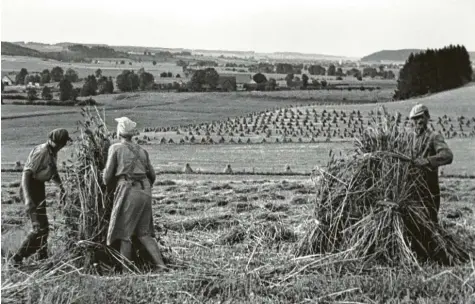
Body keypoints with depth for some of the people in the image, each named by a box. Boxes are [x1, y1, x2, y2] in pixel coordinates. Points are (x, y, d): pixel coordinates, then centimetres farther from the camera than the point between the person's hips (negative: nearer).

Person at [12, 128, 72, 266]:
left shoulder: (52, 153, 7)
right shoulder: (41, 152, -21)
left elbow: (53, 173, 24)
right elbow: (26, 174, -26)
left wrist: (61, 187, 11)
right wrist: (28, 198, -33)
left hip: (39, 188, 10)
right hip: (31, 188, -9)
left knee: (42, 226, 16)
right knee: (40, 227, -11)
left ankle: (43, 258, 28)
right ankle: (19, 258, -3)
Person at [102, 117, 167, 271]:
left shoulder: (115, 148, 3)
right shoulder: (142, 151, 18)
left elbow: (108, 176, 2)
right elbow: (152, 176, 20)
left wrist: (109, 186, 24)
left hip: (128, 192, -5)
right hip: (145, 192, 5)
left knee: (124, 234, 2)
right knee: (143, 233, 11)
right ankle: (161, 265, -1)